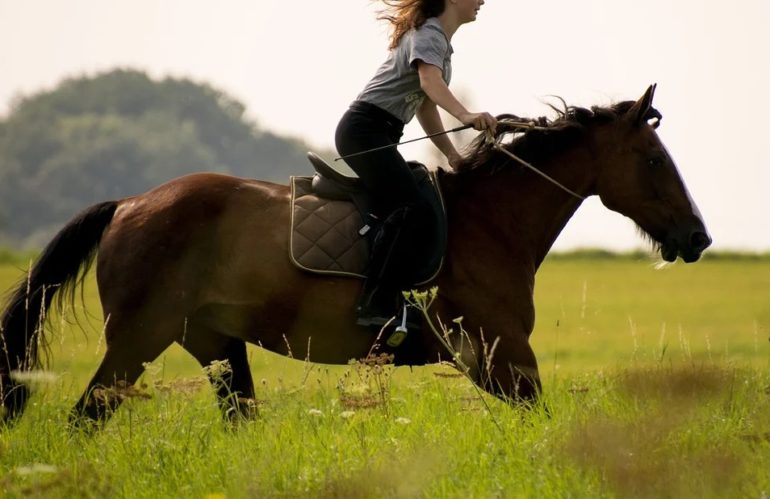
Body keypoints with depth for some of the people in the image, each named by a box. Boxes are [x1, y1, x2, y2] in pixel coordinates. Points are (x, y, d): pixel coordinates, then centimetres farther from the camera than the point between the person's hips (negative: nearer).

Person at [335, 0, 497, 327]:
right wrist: (465, 116, -50)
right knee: (411, 209, -24)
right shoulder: (428, 34, -11)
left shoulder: (442, 43, 20)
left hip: (380, 135, 11)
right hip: (365, 128, -11)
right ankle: (375, 306, -30)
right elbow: (429, 80, -32)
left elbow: (425, 107, 27)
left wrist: (452, 154, 17)